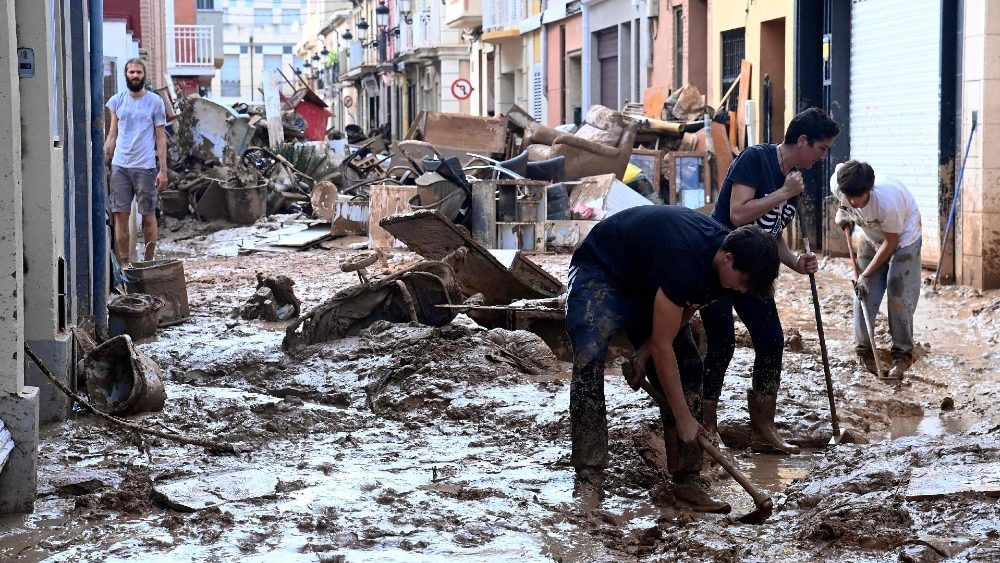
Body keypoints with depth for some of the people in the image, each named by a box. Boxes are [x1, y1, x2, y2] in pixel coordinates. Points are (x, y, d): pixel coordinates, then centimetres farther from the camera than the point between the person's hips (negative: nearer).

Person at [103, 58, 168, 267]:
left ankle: (148, 262, 11)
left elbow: (161, 138, 2)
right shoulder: (117, 101, 10)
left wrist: (163, 170, -4)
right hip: (120, 165, 2)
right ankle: (124, 264, 6)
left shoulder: (155, 102, 3)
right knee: (120, 215, 1)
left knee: (148, 215, 2)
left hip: (145, 167, -2)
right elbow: (112, 135, 14)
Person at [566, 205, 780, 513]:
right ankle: (588, 477, -25)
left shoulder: (720, 255, -15)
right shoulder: (685, 259, -40)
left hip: (646, 281, 8)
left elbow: (683, 311, 1)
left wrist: (645, 351, -12)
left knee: (687, 368, -3)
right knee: (589, 361, -28)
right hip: (601, 271, -8)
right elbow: (662, 347, -35)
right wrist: (683, 418, -30)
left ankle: (686, 479, 0)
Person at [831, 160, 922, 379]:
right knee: (864, 294, -1)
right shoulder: (837, 185, -29)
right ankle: (864, 350, 11)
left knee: (898, 295, -11)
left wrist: (866, 274, -21)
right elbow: (840, 168, 0)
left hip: (902, 238, -5)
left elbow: (891, 242, -26)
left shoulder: (887, 201, -42)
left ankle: (902, 355, 0)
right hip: (873, 237, 5)